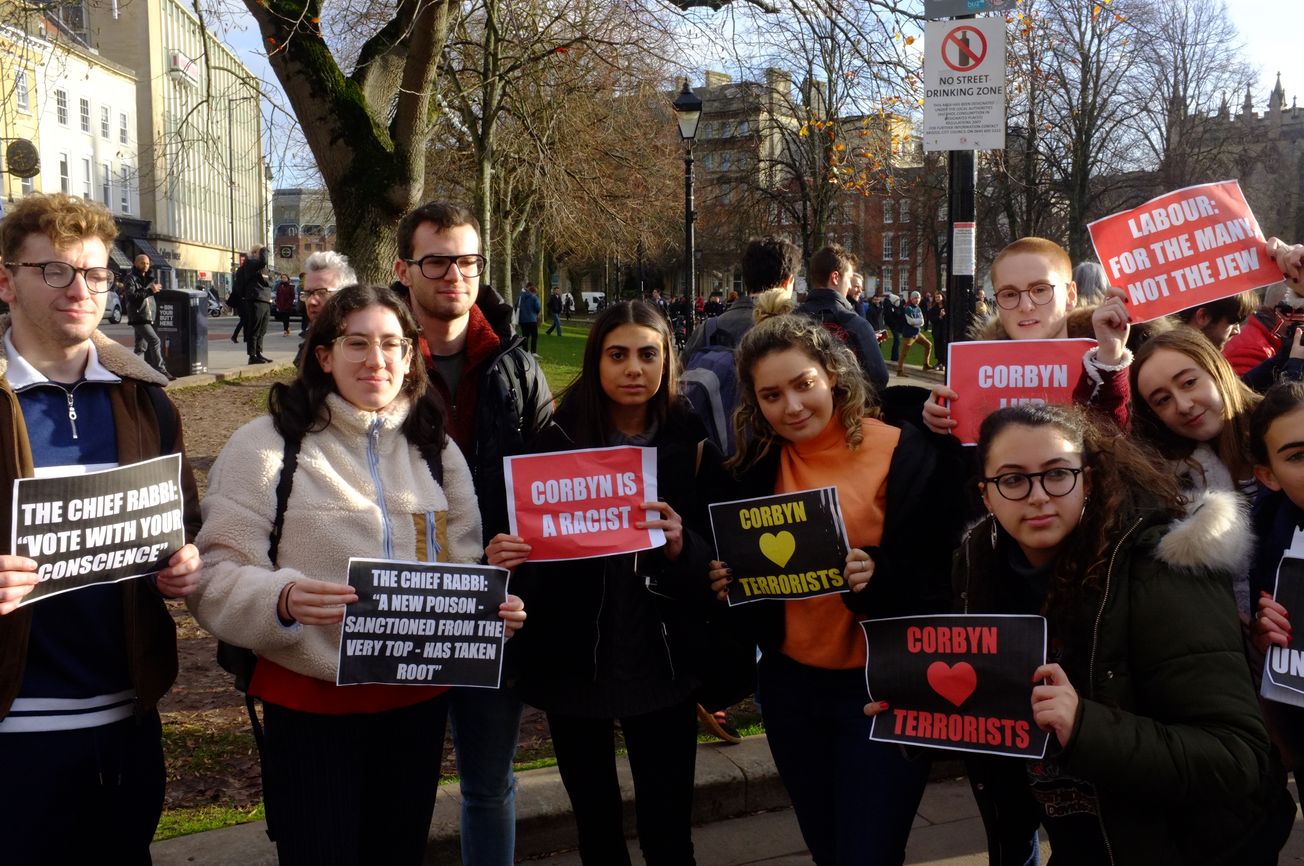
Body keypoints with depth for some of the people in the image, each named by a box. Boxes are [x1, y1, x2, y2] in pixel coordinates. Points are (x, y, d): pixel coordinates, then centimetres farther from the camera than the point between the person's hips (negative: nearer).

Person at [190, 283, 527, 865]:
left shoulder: (437, 448, 7)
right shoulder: (268, 443, -8)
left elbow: (463, 570, 10)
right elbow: (217, 577, -12)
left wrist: (493, 607, -11)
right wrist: (282, 599, -32)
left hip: (419, 697, 5)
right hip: (310, 703, -4)